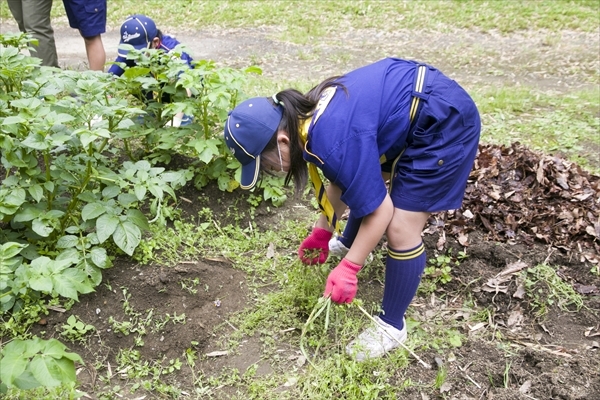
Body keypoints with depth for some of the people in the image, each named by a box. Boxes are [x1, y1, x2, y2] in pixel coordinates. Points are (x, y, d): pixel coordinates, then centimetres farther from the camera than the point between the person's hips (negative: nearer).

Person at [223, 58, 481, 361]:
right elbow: (343, 179, 12)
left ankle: (391, 326, 13)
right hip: (410, 104, 10)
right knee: (363, 183, 24)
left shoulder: (334, 142, -32)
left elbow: (379, 211, -21)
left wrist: (348, 269, -12)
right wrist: (322, 232, 18)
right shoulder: (306, 114, -3)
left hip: (444, 123, -9)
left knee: (400, 230, -7)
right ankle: (350, 244, 53)